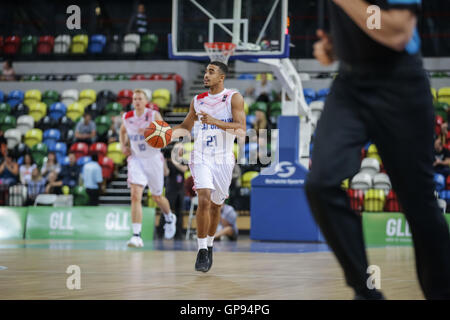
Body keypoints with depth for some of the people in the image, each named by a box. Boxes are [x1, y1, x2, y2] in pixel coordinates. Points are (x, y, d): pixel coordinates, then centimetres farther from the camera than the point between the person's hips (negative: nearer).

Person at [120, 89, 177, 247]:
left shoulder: (154, 115, -10)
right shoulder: (127, 118, 0)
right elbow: (122, 131, 22)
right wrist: (123, 146, 4)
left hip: (153, 159, -1)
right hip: (136, 159, 1)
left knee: (157, 197, 14)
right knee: (135, 195, -18)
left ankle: (169, 218, 48)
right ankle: (136, 235, -22)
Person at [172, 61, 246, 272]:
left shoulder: (234, 98, -3)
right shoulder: (198, 101, 7)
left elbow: (241, 130, -14)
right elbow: (186, 126, 20)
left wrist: (214, 121, -24)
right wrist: (168, 134, 0)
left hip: (223, 159, 0)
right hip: (201, 158, 0)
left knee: (216, 205, 11)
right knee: (204, 201, -18)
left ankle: (209, 245, 32)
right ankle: (202, 251, -15)